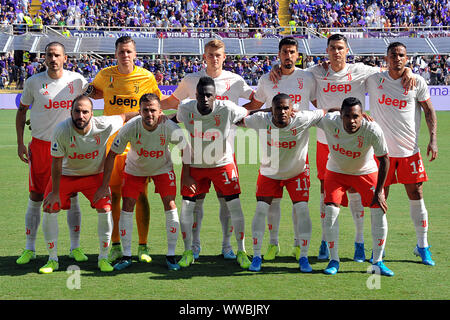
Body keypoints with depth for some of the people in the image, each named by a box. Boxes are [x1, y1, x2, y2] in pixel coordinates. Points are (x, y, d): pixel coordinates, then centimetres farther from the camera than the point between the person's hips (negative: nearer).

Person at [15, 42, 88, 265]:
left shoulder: (76, 80, 0)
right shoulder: (34, 82, -3)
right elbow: (22, 110, 8)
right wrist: (20, 143, 2)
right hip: (40, 145, -1)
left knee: (71, 197, 2)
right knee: (35, 198, 2)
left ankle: (75, 247, 15)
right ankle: (29, 249, 14)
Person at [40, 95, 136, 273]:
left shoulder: (104, 125, -26)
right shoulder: (61, 131, -28)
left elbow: (124, 117, -3)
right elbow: (56, 163, -17)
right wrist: (55, 192, -12)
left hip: (95, 175, 1)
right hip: (66, 174, 0)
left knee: (105, 210, -13)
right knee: (49, 210, -10)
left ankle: (103, 258, 6)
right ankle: (52, 260, 6)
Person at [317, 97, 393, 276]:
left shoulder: (372, 130, -32)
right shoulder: (329, 121, -31)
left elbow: (384, 160, -20)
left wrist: (379, 192, -18)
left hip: (366, 172, 0)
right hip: (336, 171, 1)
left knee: (379, 210, -11)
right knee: (330, 210, -14)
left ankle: (377, 262, 1)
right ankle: (334, 260, 1)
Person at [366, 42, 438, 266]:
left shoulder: (417, 82, -1)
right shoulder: (374, 79, 0)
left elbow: (429, 110, 6)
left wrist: (433, 139, -3)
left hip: (410, 150, 0)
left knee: (416, 195, 1)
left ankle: (422, 247, 14)